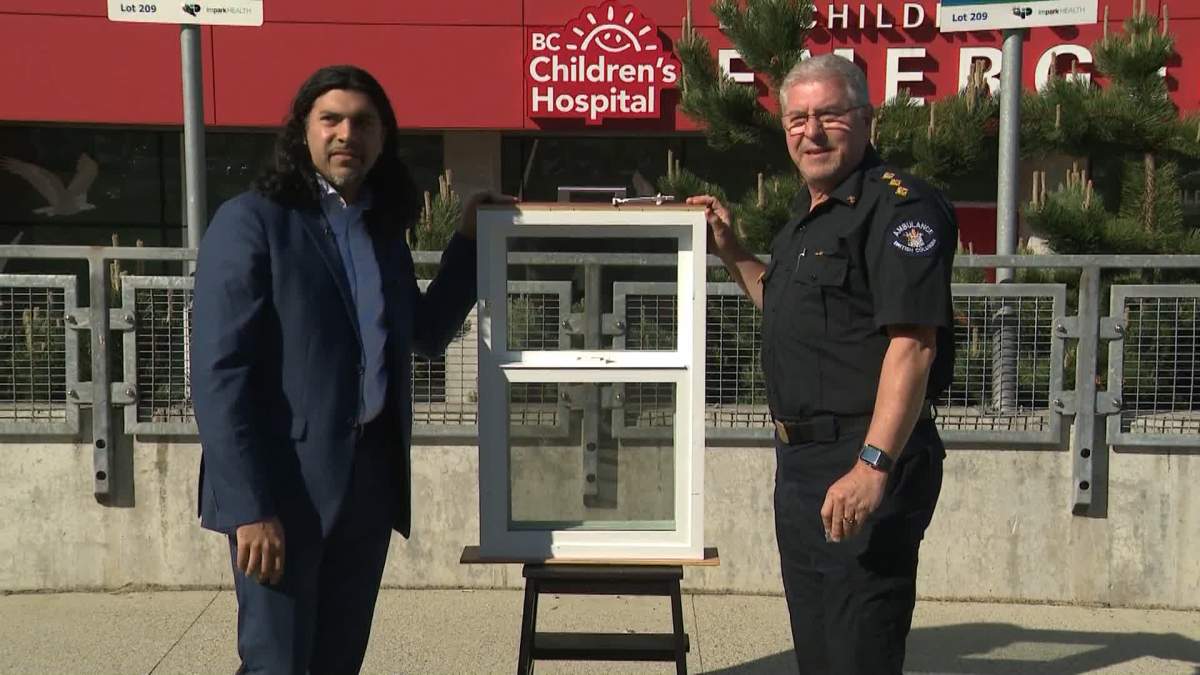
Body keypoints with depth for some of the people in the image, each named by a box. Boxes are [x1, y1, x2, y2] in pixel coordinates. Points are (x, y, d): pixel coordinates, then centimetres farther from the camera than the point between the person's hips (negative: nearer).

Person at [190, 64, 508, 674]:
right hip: (285, 487, -6)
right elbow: (218, 374, -13)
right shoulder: (250, 222, -7)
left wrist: (469, 240, 17)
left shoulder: (384, 232, 13)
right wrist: (250, 507, -19)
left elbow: (427, 331, 26)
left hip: (371, 480, 6)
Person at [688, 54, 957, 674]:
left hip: (863, 462, -10)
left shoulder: (899, 206, -14)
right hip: (801, 457, 10)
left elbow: (912, 344, -23)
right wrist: (729, 252, 20)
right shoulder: (808, 214, 16)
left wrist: (873, 465, -30)